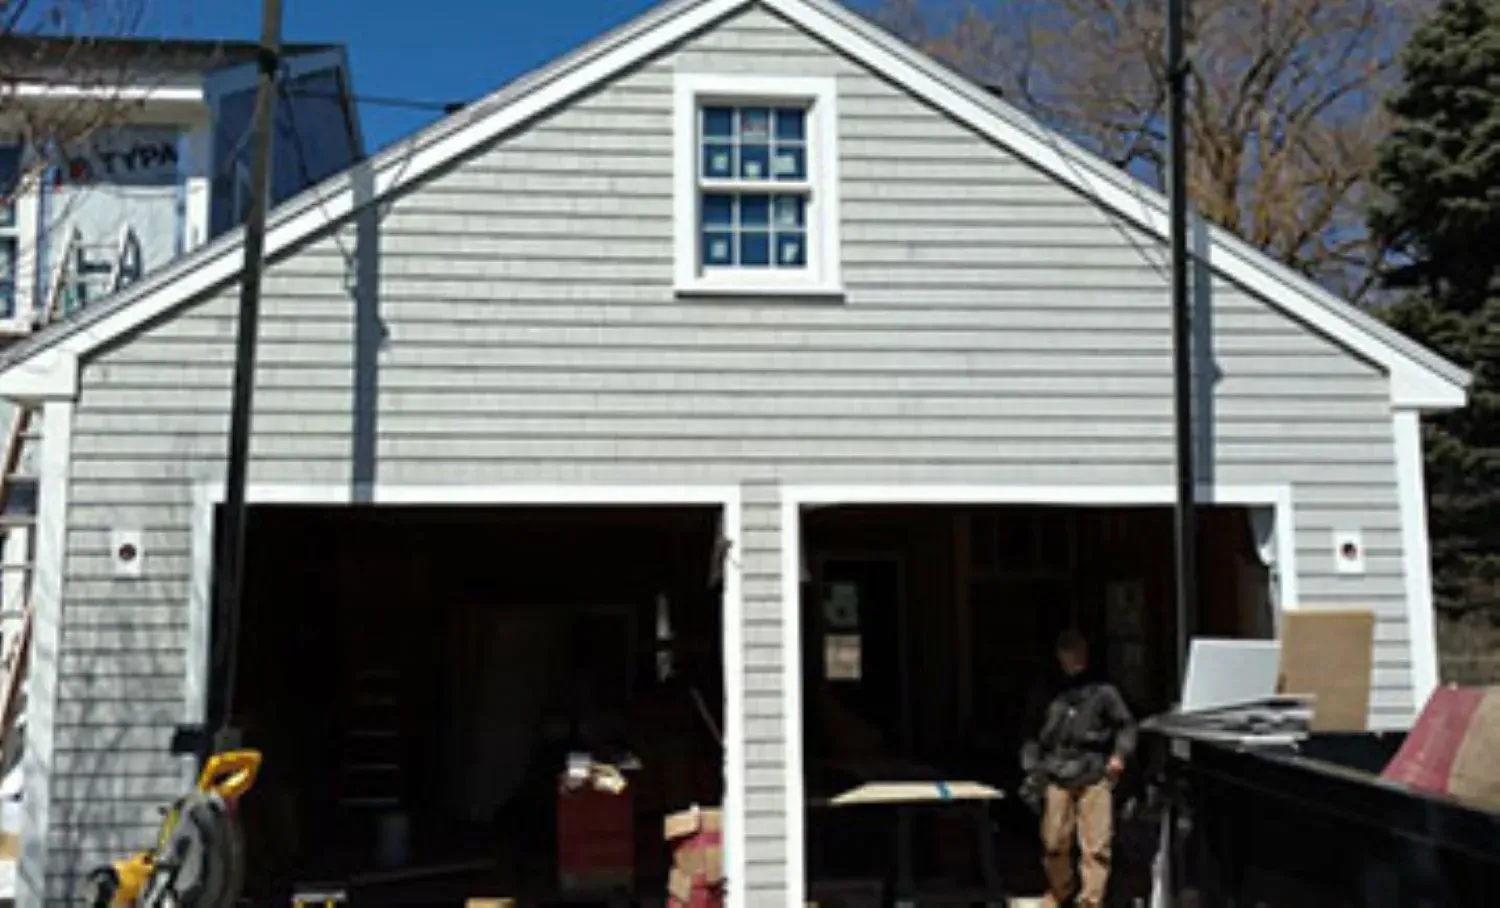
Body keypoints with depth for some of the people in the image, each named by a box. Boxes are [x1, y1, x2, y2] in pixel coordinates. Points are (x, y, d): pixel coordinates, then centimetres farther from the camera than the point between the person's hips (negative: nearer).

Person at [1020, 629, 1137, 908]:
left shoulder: (1103, 691, 2)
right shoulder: (1050, 693, 6)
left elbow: (1125, 724, 9)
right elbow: (1034, 735, 12)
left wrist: (1120, 753, -5)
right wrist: (1032, 768, 7)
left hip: (1095, 778, -1)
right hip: (1057, 779, 2)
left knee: (1096, 844, -7)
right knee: (1054, 842, 8)